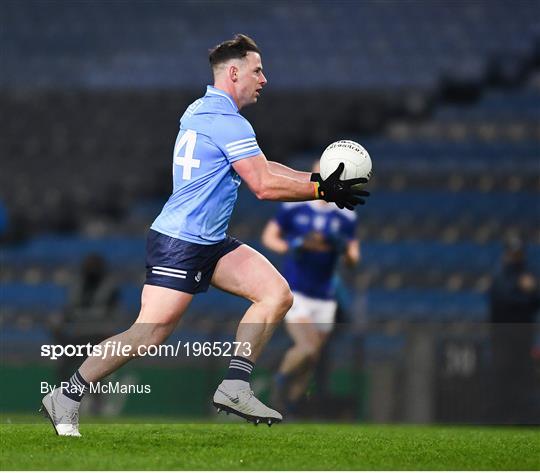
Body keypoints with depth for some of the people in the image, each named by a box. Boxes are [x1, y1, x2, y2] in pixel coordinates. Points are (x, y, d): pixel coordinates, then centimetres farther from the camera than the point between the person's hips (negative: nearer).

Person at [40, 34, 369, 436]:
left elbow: (262, 168, 22)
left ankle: (234, 387, -5)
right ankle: (66, 398, -1)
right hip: (179, 243, -10)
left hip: (211, 242, 10)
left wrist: (317, 179, 13)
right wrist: (322, 190, -8)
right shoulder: (227, 122, -16)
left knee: (277, 294, -2)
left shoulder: (203, 110, 16)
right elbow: (265, 185, -18)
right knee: (150, 334, -12)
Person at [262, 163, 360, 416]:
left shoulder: (345, 216, 3)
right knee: (308, 348, -22)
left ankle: (288, 403, 23)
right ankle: (283, 378, 6)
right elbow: (268, 236, 3)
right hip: (294, 293, -4)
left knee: (311, 359, 6)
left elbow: (353, 260, 5)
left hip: (324, 298, 4)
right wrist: (293, 246, -16)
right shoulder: (293, 207, -4)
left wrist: (343, 248, -18)